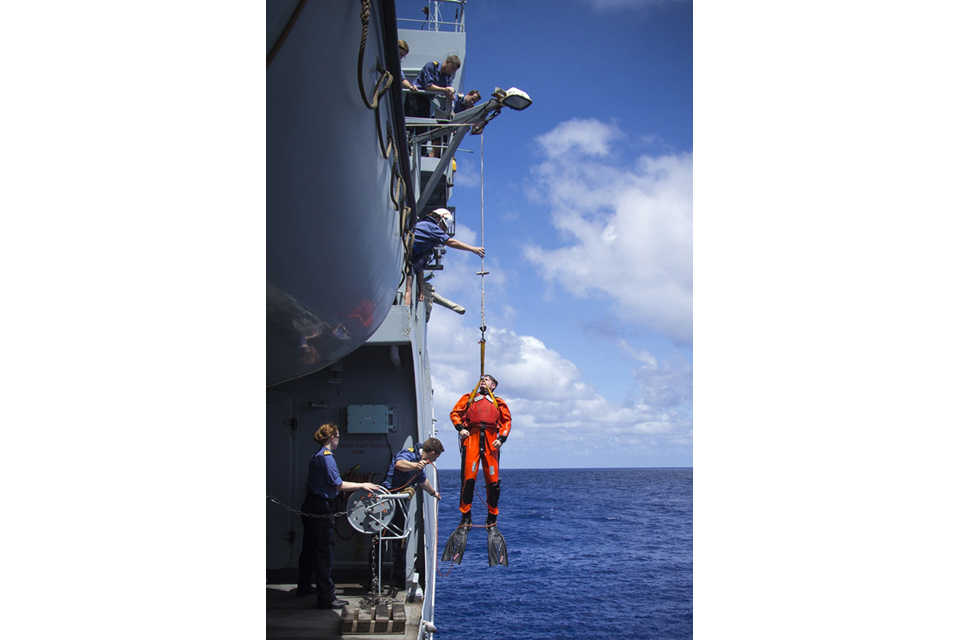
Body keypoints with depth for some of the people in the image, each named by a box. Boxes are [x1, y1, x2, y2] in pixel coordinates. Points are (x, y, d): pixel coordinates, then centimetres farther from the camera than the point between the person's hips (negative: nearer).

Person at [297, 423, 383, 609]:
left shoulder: (317, 456, 13)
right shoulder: (326, 456, -16)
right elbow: (338, 485, -18)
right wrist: (362, 485, -10)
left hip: (310, 508, 10)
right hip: (320, 509, -10)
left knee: (309, 550, 21)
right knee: (324, 554, -5)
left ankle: (303, 587, 34)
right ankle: (326, 598, -2)